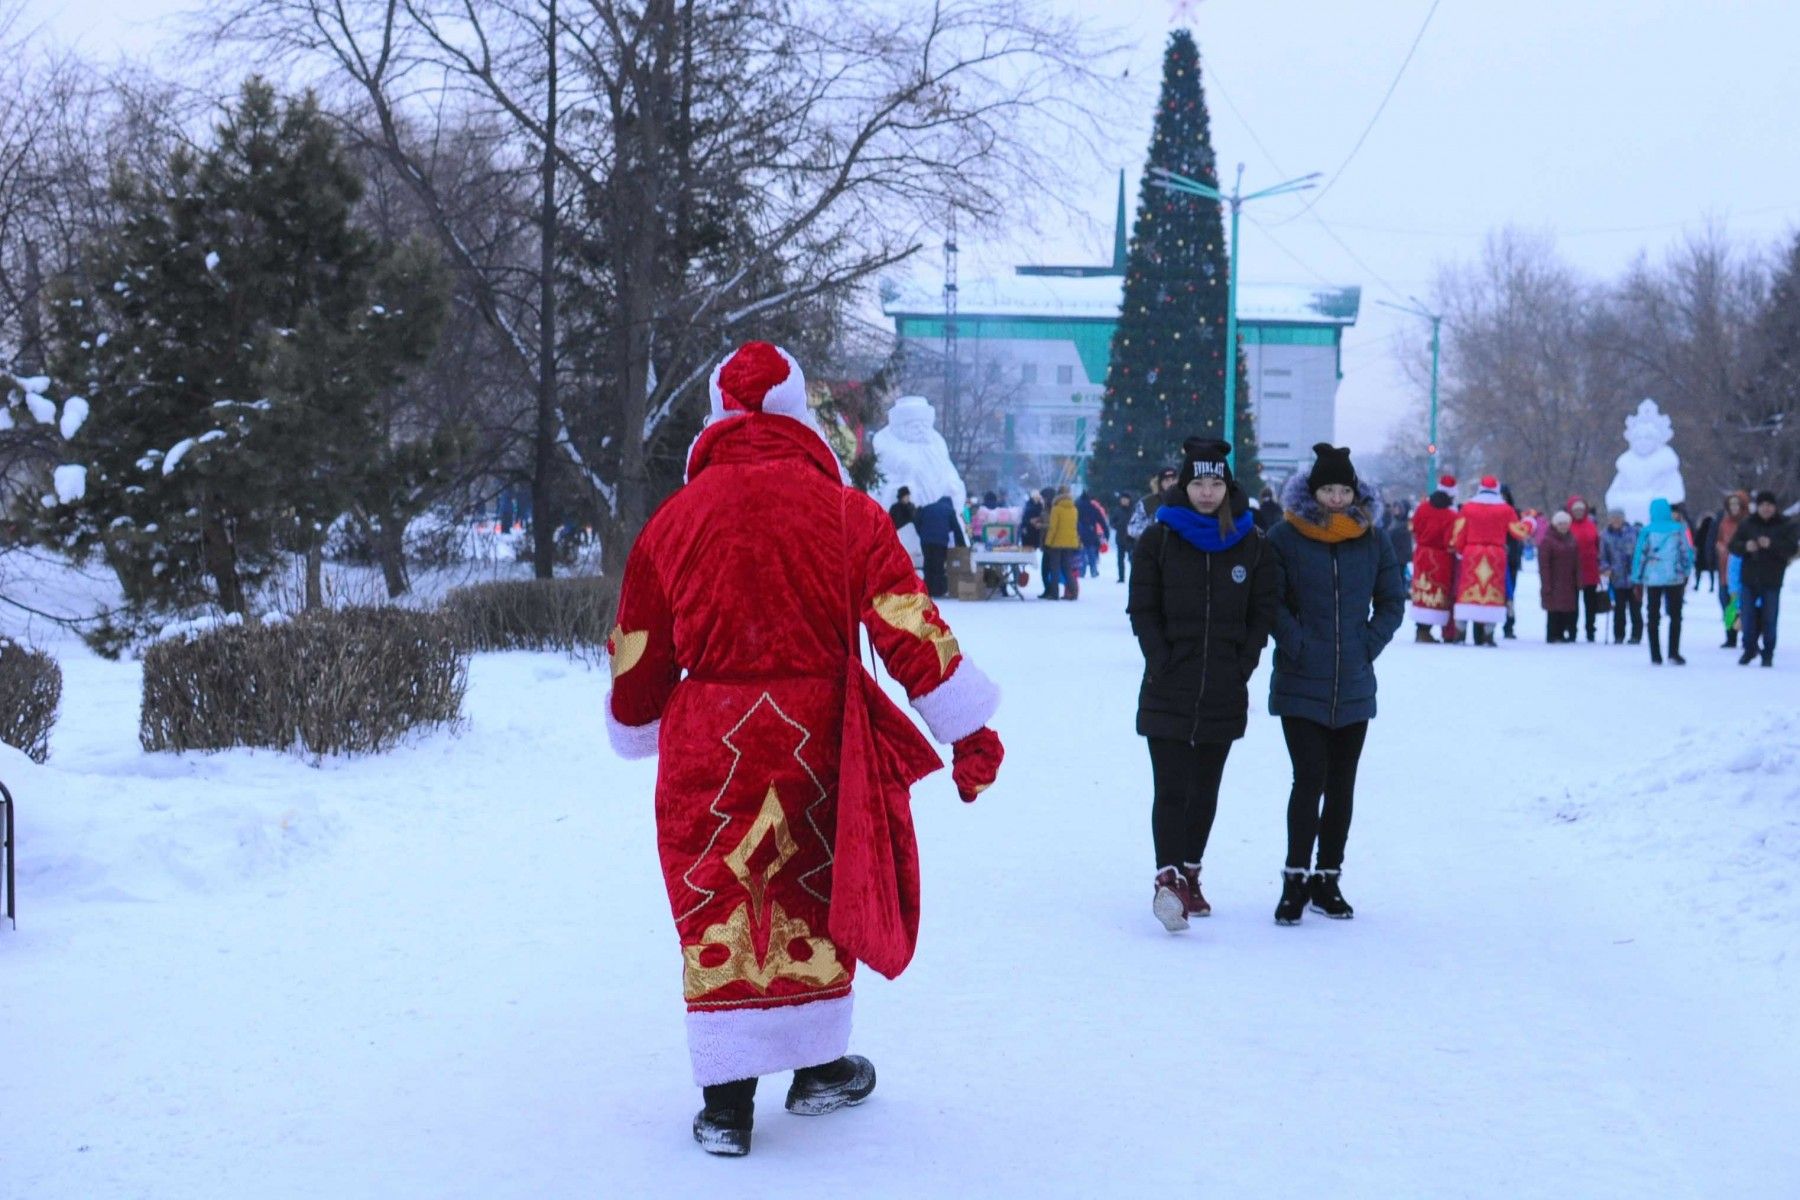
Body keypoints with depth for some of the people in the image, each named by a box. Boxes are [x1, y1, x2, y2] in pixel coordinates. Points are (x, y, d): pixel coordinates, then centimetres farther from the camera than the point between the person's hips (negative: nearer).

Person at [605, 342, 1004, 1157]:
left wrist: (636, 733, 27)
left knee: (717, 906, 6)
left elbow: (638, 661, 10)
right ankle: (818, 1067, 27)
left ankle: (726, 1098, 4)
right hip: (816, 740, 0)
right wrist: (969, 731, -2)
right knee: (815, 895, 16)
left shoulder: (674, 521, 2)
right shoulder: (845, 512, -3)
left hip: (709, 748, 0)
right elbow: (912, 632, -7)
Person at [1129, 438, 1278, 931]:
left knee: (1205, 789, 10)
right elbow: (1143, 610, 1)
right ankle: (1168, 878, -18)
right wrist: (1161, 664, -8)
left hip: (1224, 691, 3)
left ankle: (1189, 875, 21)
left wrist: (1243, 664, -1)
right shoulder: (1159, 540, 1)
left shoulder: (1250, 543, 6)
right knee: (1171, 787, -12)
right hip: (1169, 689, -3)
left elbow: (1263, 611, 8)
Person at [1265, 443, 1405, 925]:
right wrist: (1296, 645, -13)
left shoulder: (1373, 542, 6)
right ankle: (1296, 880, -3)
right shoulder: (1285, 538, -3)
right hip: (1301, 686, -4)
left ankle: (1326, 879, 19)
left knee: (1341, 785, 9)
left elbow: (1393, 603, 13)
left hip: (1354, 686, 4)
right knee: (1310, 779, -10)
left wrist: (1368, 645, 0)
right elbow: (1271, 601, -3)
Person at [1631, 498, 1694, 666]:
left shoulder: (1646, 531, -5)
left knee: (1654, 617, 8)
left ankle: (1656, 655, 5)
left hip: (1652, 579, 0)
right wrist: (1686, 572, 14)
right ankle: (1674, 653, -1)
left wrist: (1637, 579, 3)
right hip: (1675, 578, 0)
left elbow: (1639, 555, -3)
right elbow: (1687, 552, 2)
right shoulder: (1678, 528, -2)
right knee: (1675, 616, 10)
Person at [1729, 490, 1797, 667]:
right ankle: (1749, 649, 22)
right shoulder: (1747, 524, 6)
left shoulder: (1785, 525, 0)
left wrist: (1772, 545, -27)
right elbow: (1733, 545, 3)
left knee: (1769, 618, 1)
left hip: (1772, 580, -2)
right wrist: (1745, 547, -18)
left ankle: (1768, 653, 11)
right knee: (1748, 615, 5)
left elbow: (1791, 549, -11)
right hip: (1750, 578, 2)